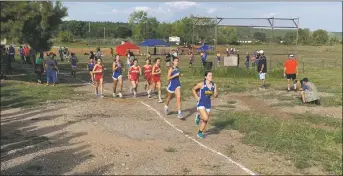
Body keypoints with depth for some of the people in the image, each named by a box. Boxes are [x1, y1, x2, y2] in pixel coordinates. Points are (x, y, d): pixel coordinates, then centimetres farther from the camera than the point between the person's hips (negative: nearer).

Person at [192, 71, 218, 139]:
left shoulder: (214, 85, -1)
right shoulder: (201, 84, -13)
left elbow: (215, 96, 6)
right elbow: (193, 89, 1)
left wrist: (215, 91, -15)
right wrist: (197, 97, -6)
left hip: (208, 104, 5)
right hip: (201, 104, -5)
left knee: (205, 121, 10)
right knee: (206, 118, -21)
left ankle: (200, 133, 30)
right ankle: (198, 116, 13)